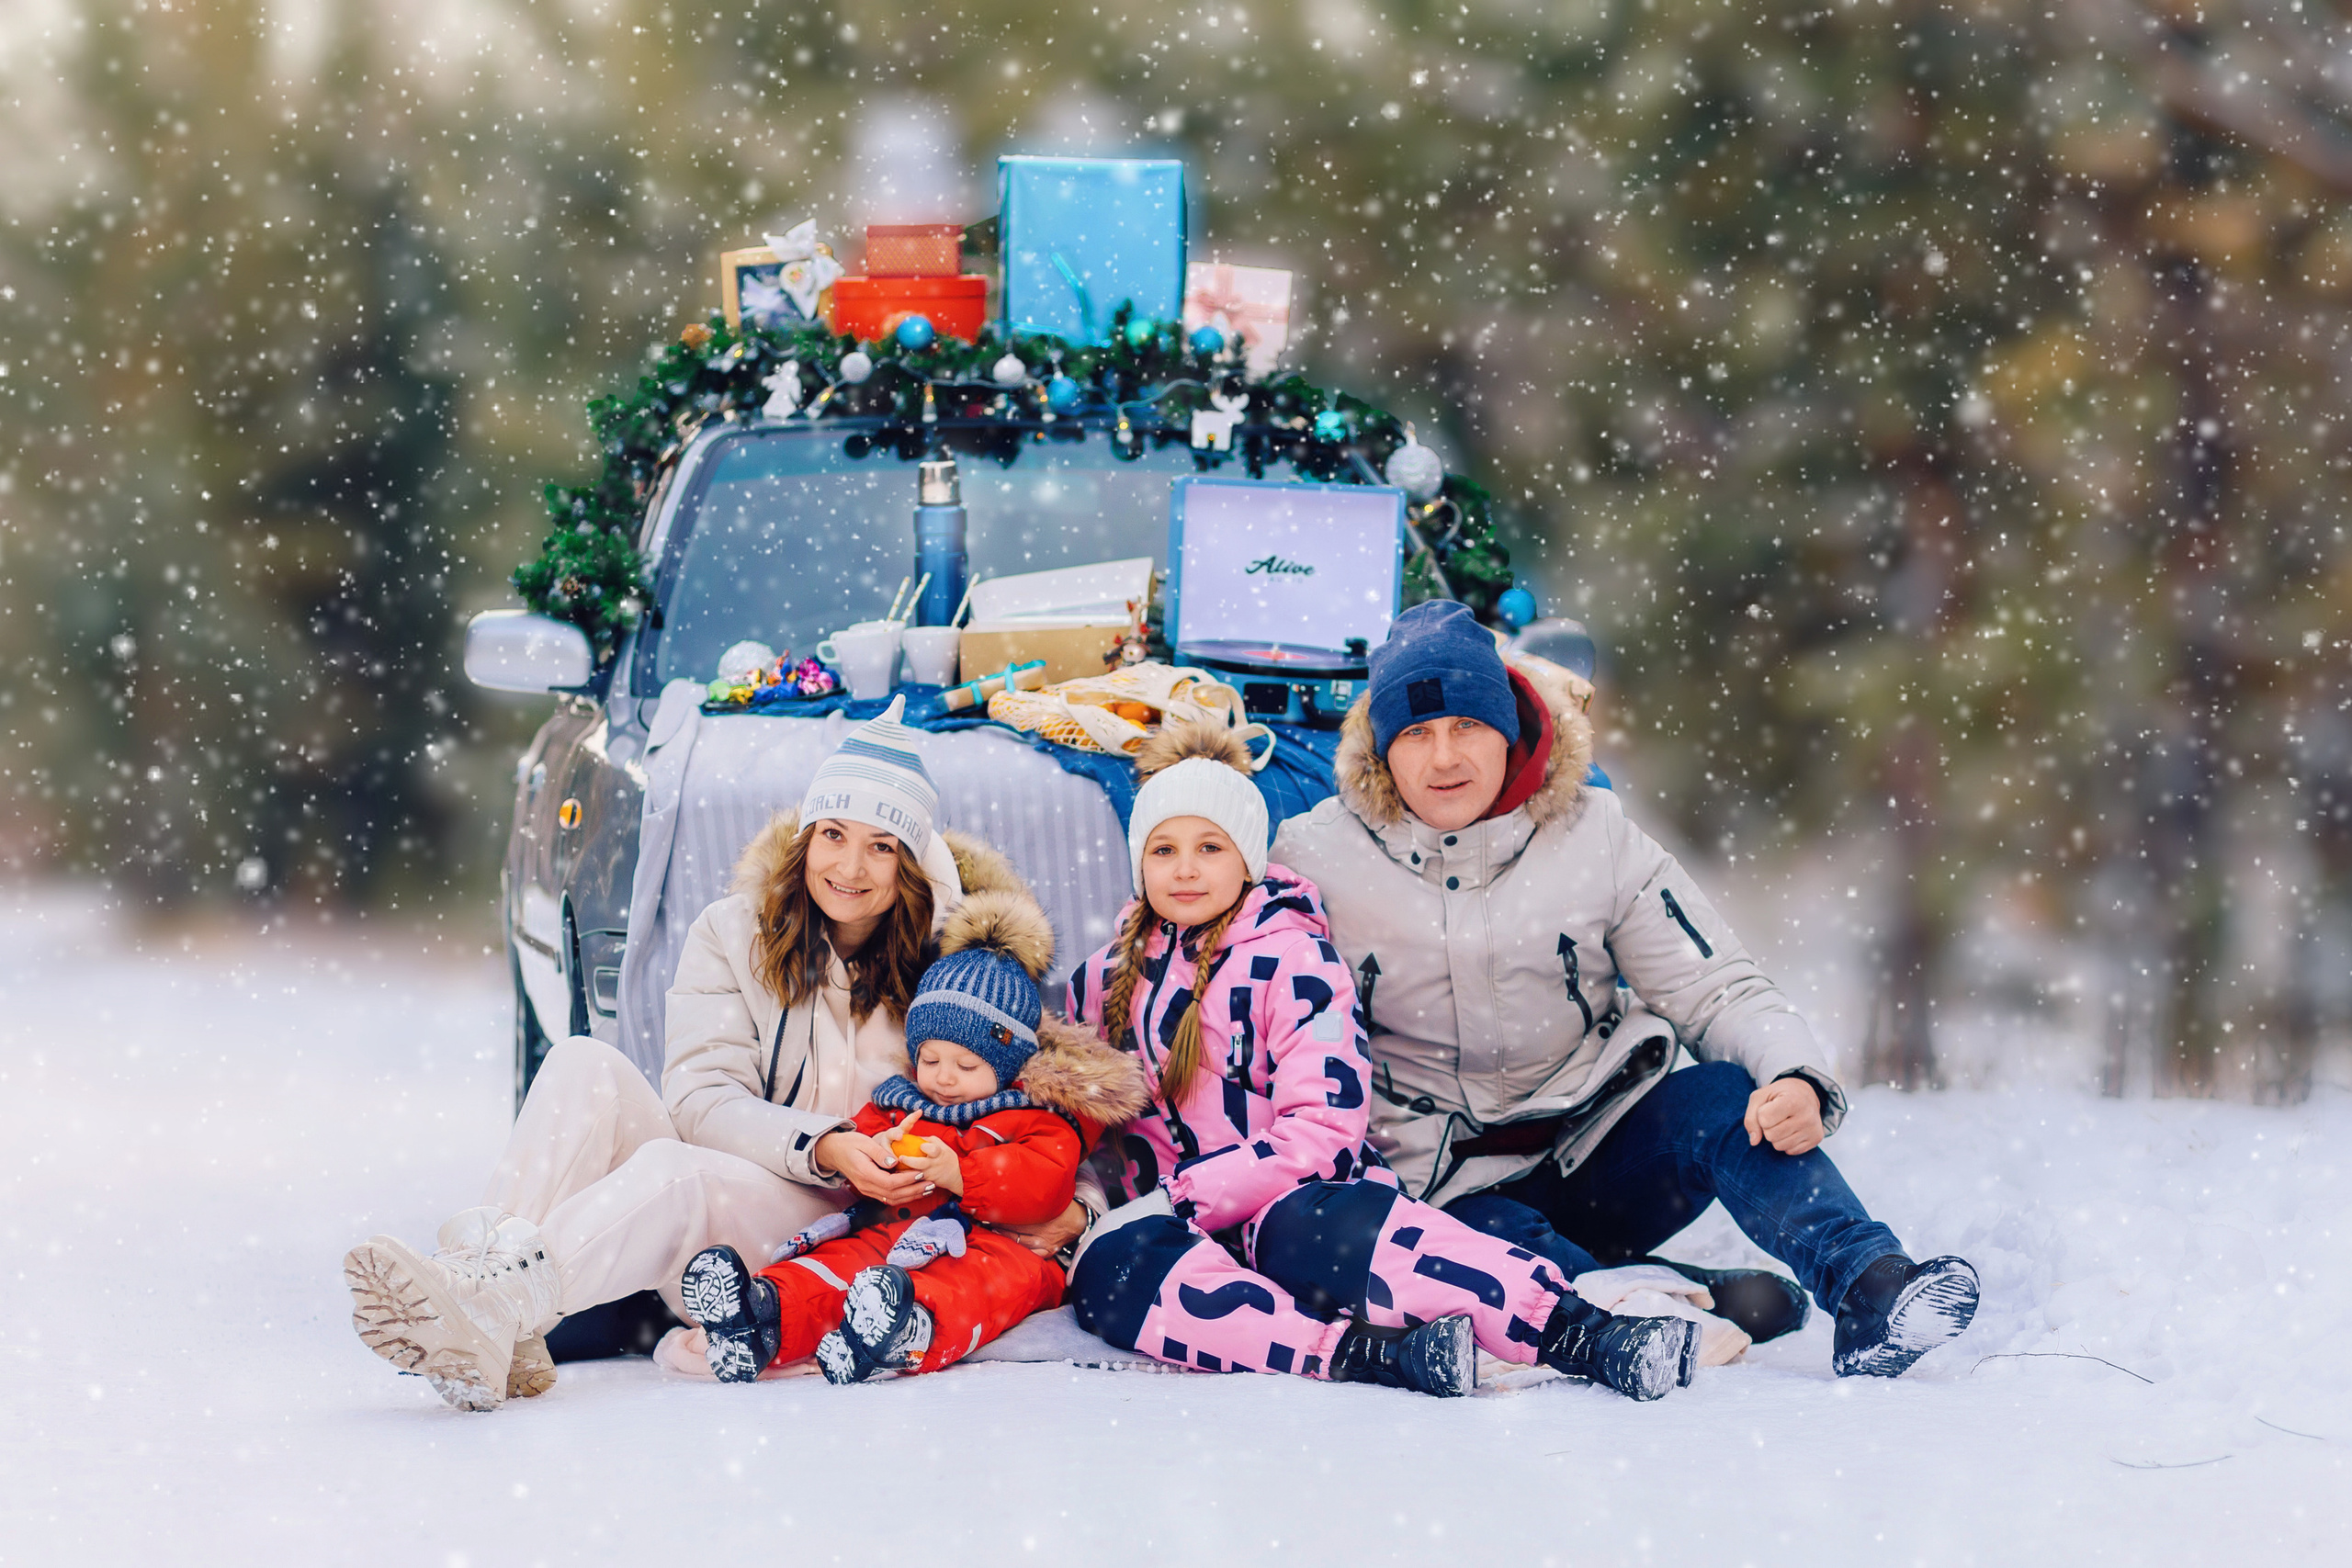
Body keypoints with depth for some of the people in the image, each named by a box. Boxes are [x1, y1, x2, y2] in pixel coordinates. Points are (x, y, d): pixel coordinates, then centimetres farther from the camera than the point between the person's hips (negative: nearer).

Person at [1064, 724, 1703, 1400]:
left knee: (1326, 1226, -41)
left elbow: (1318, 1134, -9)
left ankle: (1583, 1334, -56)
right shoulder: (1105, 981, 15)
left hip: (1293, 1202, -4)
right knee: (1109, 1266, -34)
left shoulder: (1292, 958, 0)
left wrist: (1178, 1196, -16)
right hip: (1177, 1229, 4)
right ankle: (1359, 1352, -49)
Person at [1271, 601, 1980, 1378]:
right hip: (1448, 1193, -2)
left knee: (1722, 1100, -28)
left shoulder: (1594, 838, 0)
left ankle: (1873, 1293, -42)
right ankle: (1703, 1303, -32)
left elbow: (1717, 988, -1)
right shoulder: (1316, 862, -3)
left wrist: (1797, 1081, -23)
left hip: (1595, 1161, 2)